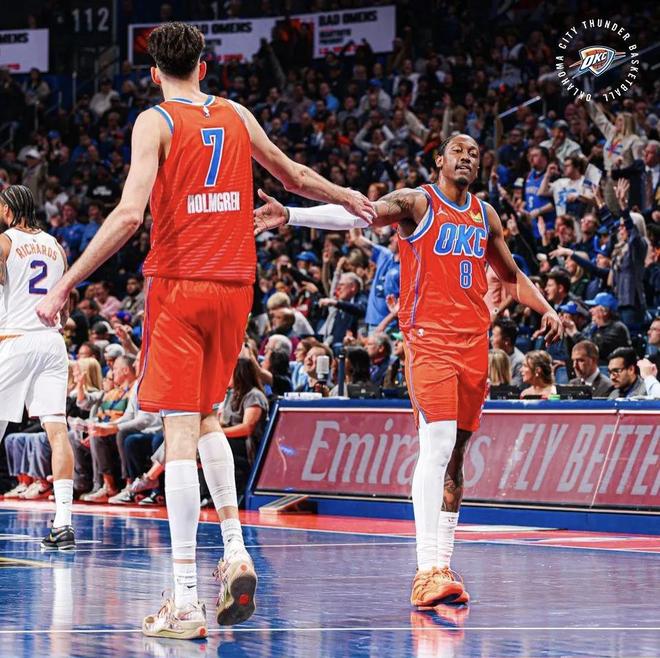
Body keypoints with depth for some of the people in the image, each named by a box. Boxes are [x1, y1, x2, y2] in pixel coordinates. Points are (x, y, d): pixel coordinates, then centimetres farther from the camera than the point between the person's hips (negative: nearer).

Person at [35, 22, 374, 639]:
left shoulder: (156, 122, -6)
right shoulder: (236, 116, 9)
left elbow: (128, 214, -18)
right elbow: (295, 177, 24)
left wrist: (65, 285, -16)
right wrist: (348, 198, 44)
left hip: (178, 287, -5)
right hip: (234, 286, 5)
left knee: (180, 432, -6)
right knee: (206, 417, 23)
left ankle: (185, 601, -10)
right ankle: (235, 553, 11)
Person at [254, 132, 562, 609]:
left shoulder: (486, 215, 17)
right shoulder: (417, 203, -1)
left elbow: (512, 276, 30)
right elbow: (356, 214, -17)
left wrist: (547, 310, 13)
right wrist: (291, 216, -33)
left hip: (474, 342, 6)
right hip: (429, 338, -6)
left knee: (456, 456, 8)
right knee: (437, 446, -18)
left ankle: (443, 566, 12)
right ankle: (428, 572, -22)